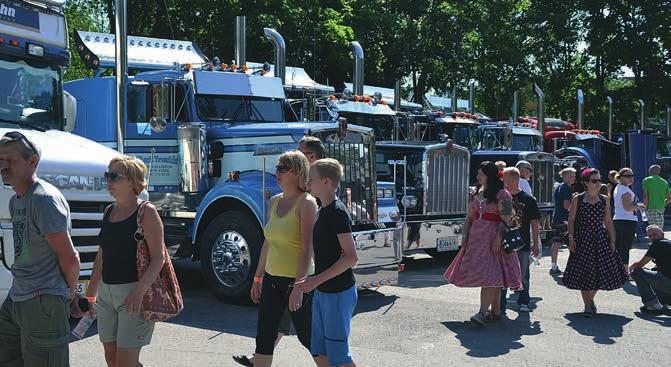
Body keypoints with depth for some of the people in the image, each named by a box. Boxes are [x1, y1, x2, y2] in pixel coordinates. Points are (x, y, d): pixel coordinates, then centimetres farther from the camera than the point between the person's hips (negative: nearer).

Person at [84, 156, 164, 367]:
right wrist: (91, 293, 20)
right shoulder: (109, 211, 12)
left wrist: (139, 291, -28)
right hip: (106, 293, 7)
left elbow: (158, 258, -15)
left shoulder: (146, 212, -10)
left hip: (134, 295, -7)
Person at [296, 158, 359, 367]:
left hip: (338, 293, -9)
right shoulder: (323, 211, 11)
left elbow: (351, 256, -22)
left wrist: (317, 280, -24)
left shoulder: (337, 212, -18)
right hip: (322, 292, 9)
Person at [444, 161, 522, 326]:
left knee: (489, 275, -14)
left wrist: (498, 240, -20)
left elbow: (506, 220, -14)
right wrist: (465, 236, 9)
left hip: (492, 239, -7)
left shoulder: (502, 195, -7)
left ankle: (482, 312, -19)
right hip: (476, 238, 8)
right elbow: (469, 217, 18)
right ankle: (495, 312, 18)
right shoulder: (478, 193, 16)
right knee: (492, 277, 11)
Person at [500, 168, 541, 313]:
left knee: (523, 276, 7)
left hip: (523, 245, -2)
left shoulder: (528, 199, -2)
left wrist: (536, 244, 0)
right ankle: (500, 303, 14)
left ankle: (523, 302, 20)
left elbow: (535, 223, 2)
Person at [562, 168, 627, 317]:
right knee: (584, 271, -3)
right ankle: (587, 305, 8)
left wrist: (612, 240, 3)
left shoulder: (604, 200, 7)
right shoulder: (577, 199, -1)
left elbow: (608, 221, 8)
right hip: (583, 239, -3)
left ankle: (591, 299, 28)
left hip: (601, 238, 3)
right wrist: (571, 238, -10)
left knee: (601, 270, 3)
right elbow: (571, 220, -1)